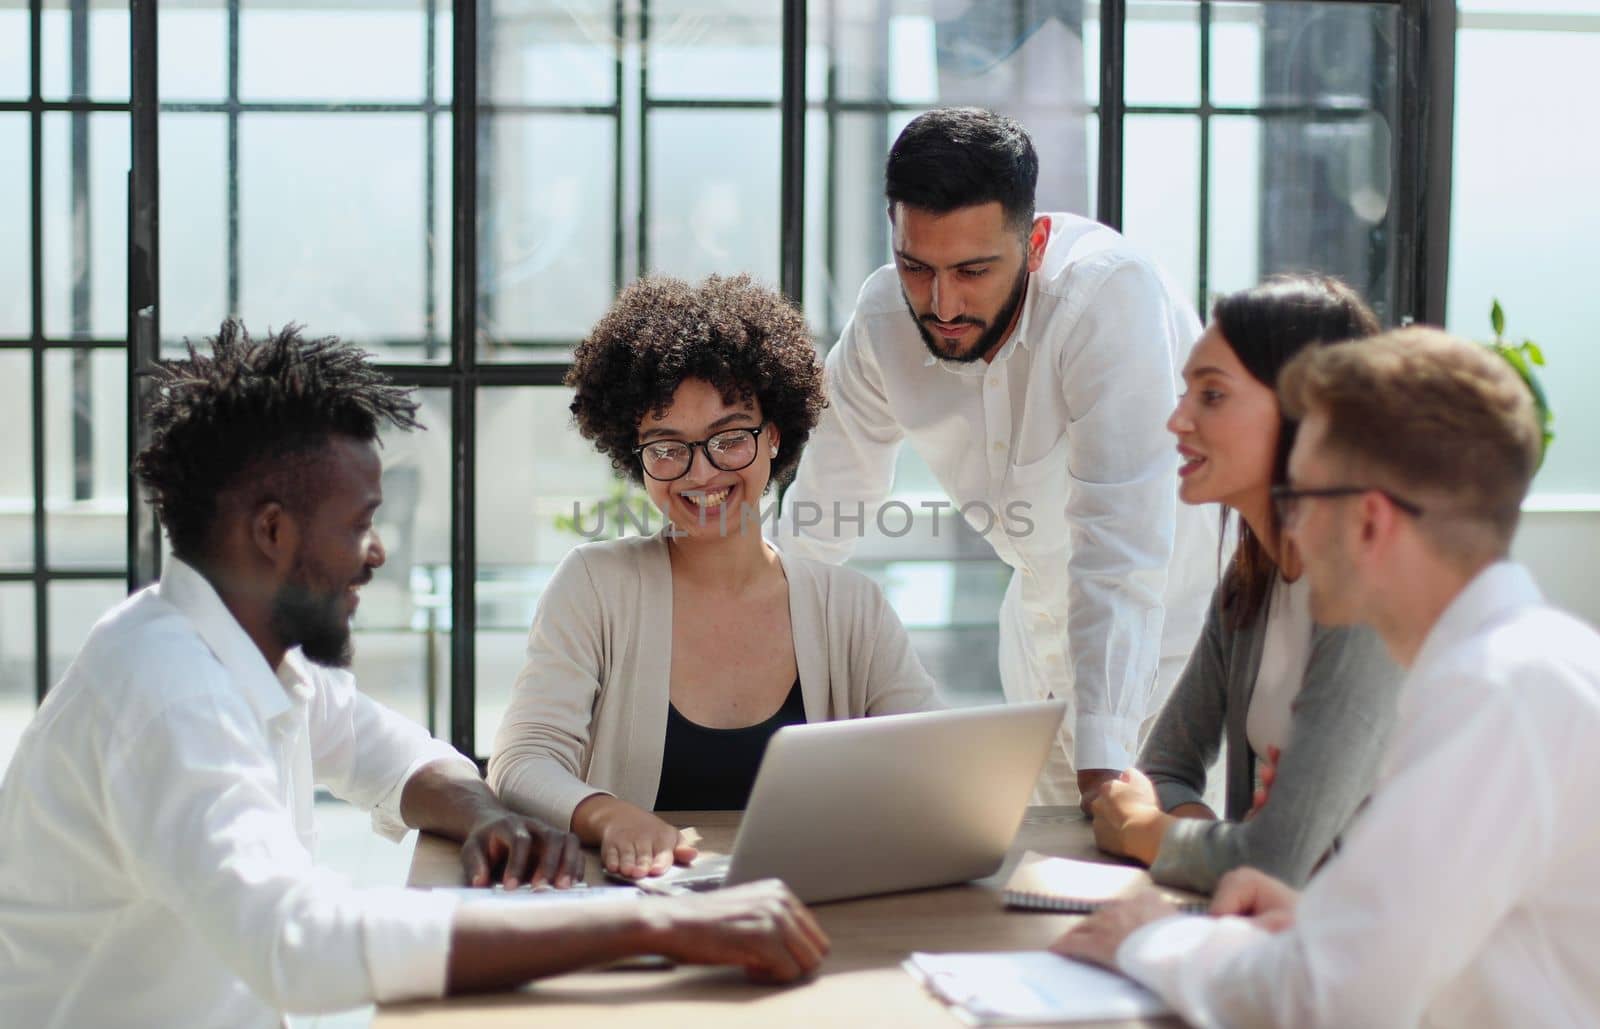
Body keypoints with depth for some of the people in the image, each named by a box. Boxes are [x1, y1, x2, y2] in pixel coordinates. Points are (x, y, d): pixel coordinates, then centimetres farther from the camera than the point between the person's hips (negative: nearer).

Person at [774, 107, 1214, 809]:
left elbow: (1123, 544, -37)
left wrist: (1104, 762, -44)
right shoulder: (884, 319, -13)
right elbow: (820, 521, -1)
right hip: (1045, 626, 5)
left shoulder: (1109, 294, -31)